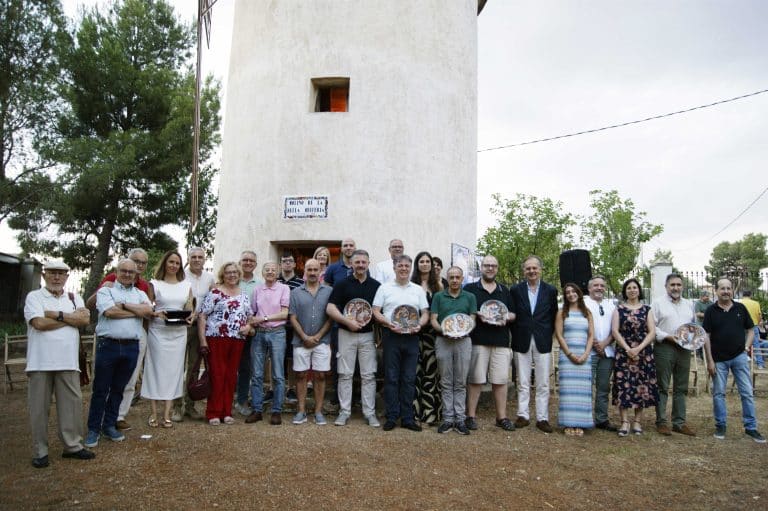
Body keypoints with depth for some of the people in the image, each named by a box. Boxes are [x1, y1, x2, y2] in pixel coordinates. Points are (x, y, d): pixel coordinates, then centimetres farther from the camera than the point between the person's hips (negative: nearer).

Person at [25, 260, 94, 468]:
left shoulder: (74, 298, 14)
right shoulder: (34, 296, 3)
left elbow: (85, 319, -3)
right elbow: (39, 323, -13)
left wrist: (56, 314, -10)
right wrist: (71, 318, -6)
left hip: (68, 361, 3)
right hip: (40, 362, -3)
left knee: (72, 403, 4)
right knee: (39, 407, 5)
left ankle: (73, 445, 15)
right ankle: (40, 451, 15)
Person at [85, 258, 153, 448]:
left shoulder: (140, 294, 14)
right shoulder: (105, 290, 4)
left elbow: (148, 311, -5)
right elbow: (110, 312, -14)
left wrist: (124, 305, -10)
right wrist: (137, 312, -5)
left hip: (131, 347, 3)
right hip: (108, 345, -3)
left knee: (118, 389, 12)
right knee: (100, 389, 4)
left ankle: (109, 426, 23)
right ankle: (93, 429, 13)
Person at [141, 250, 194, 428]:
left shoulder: (186, 285, 11)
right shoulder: (154, 284, 3)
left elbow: (189, 309, 11)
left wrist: (190, 317, -10)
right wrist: (156, 313, -18)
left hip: (179, 333, 3)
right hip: (158, 332, -2)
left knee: (174, 369, 3)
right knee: (156, 369, 0)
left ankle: (167, 414, 8)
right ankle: (154, 413, 7)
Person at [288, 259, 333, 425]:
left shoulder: (328, 291, 3)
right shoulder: (296, 292, 5)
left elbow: (331, 317, 0)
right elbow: (293, 318, 1)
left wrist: (317, 337, -8)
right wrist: (305, 337, -8)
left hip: (322, 341, 0)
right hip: (301, 341, 1)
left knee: (320, 376, 3)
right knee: (301, 375, 5)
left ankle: (318, 411, 11)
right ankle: (301, 411, 13)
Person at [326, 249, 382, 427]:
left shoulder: (376, 285, 5)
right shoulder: (342, 284, 0)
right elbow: (330, 308, -6)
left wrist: (369, 319, -10)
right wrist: (348, 321, -16)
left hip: (368, 335, 1)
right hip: (346, 334, -1)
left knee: (368, 375, 4)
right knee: (345, 374, 4)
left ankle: (370, 413, 12)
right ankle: (344, 411, 14)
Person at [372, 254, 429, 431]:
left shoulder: (418, 290, 12)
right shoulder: (384, 288, 5)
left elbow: (425, 313, 10)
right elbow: (375, 312, 1)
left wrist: (419, 325, -10)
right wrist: (389, 323, -15)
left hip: (411, 337, 2)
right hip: (391, 335, -2)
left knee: (409, 378, 5)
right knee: (391, 377, 2)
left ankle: (407, 418, 13)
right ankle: (391, 417, 11)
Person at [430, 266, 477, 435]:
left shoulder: (469, 297, 8)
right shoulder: (438, 296, 7)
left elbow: (472, 319, 5)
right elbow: (433, 319, 2)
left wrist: (462, 331, -15)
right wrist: (443, 330, -17)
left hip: (463, 341, 0)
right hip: (443, 340, 0)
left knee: (460, 383, 4)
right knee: (446, 382, 5)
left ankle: (460, 419, 10)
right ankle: (448, 419, 11)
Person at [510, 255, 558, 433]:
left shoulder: (551, 291, 4)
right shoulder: (515, 290, 2)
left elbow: (554, 316, 7)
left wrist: (548, 335, 2)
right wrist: (516, 335, 1)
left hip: (542, 343, 0)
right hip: (522, 342, 0)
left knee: (543, 383, 3)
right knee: (523, 383, 6)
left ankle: (542, 418, 11)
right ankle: (523, 415, 15)